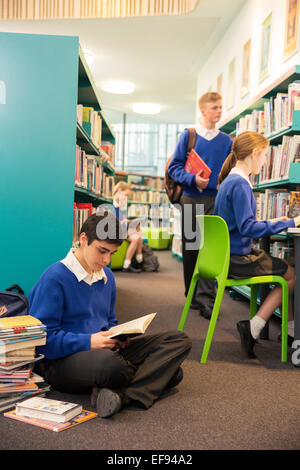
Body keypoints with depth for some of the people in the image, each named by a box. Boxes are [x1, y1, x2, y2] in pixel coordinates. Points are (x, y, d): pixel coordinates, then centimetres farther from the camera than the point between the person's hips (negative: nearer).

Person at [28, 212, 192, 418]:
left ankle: (121, 395, -28)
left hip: (106, 350, 8)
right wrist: (88, 342, -20)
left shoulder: (107, 277, 13)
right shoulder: (54, 278, -10)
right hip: (63, 361, -8)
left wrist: (119, 336, 0)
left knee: (180, 341, -10)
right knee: (109, 363, -45)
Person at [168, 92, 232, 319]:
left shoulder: (226, 141, 10)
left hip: (216, 200, 0)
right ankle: (193, 295, 21)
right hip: (191, 199, 0)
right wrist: (192, 179, -17)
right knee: (190, 248, 7)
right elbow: (175, 167, 0)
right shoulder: (188, 135, 4)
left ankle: (206, 298, -9)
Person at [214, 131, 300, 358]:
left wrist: (270, 222, 15)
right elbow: (247, 227, -25)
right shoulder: (239, 184, -19)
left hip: (227, 254, 10)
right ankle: (253, 328, -1)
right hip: (237, 260, -10)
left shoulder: (231, 181, 12)